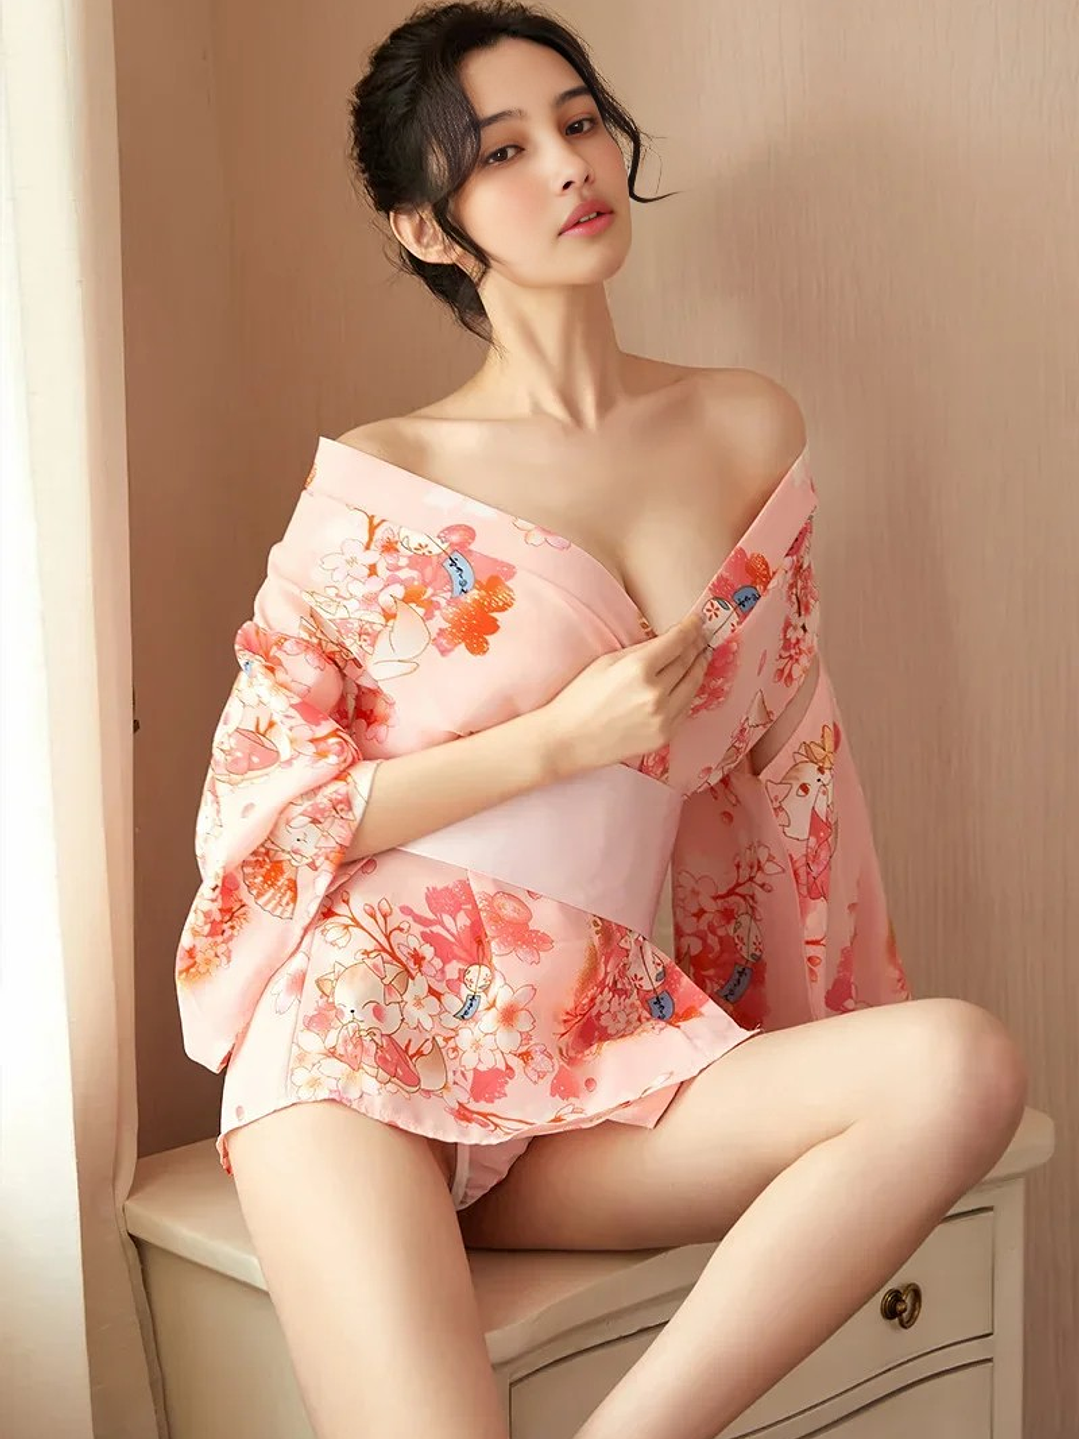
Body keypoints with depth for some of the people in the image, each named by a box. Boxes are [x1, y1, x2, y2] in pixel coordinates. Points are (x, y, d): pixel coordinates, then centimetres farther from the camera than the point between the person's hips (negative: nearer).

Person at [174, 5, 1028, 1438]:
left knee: (963, 1067, -24)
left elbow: (782, 764, 17)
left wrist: (837, 1041, 19)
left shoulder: (751, 433, 10)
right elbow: (258, 807, -1)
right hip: (368, 1029, -4)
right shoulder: (378, 483, 0)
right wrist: (558, 741, -10)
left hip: (598, 1047, 4)